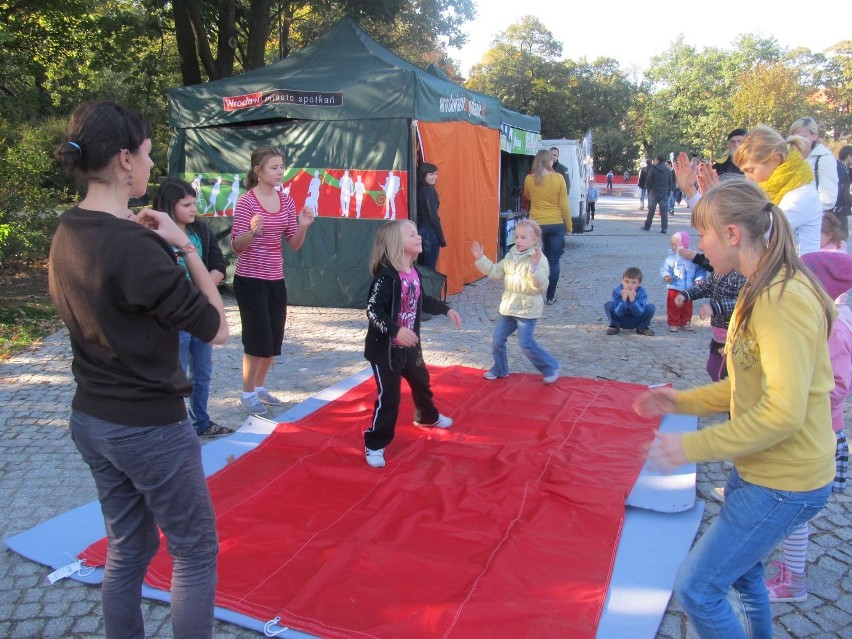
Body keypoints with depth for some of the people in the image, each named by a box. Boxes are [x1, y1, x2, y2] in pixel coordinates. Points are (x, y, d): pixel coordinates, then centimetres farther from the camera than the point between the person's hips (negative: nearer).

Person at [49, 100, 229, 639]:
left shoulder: (67, 233, 2)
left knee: (128, 546, 22)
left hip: (90, 419, 8)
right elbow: (216, 329, -19)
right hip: (149, 427, -8)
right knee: (196, 552, 10)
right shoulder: (136, 246, -24)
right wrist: (185, 246, -13)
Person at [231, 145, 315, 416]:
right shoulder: (246, 201, -13)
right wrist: (252, 231, -34)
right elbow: (236, 246, -15)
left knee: (275, 340, 13)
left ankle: (259, 387, 31)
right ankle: (248, 393, 16)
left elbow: (294, 245, 4)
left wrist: (303, 226, -15)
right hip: (250, 280, -6)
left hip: (276, 279, 6)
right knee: (258, 340, -3)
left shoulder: (286, 201, 5)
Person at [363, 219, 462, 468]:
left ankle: (427, 416, 55)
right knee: (388, 396, -6)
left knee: (421, 381, 27)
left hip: (409, 344, 9)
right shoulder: (386, 276, -24)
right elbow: (373, 310, -29)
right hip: (385, 348, -9)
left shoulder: (413, 272, 3)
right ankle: (374, 445, 9)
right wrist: (396, 330, -40)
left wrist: (446, 309, 18)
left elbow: (422, 300, 20)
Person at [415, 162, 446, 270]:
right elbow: (433, 216, -17)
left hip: (420, 230, 8)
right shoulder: (429, 191, -13)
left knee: (422, 266, 13)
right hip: (429, 232, -8)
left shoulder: (418, 190, 10)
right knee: (430, 268, -3)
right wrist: (441, 238, -13)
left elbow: (421, 213, 12)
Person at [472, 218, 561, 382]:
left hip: (527, 309, -7)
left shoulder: (539, 260, -15)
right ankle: (500, 369, 30)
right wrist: (481, 259, 3)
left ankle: (551, 368, 13)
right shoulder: (510, 256, 7)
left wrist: (535, 267, -41)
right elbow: (495, 272, 12)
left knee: (526, 343, -6)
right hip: (508, 307, 7)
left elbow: (541, 285, -26)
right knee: (497, 339, 11)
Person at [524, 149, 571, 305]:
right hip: (556, 225, 0)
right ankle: (550, 296, 10)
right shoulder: (558, 178, -6)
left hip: (536, 225, 0)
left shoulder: (529, 179, -3)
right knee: (553, 262, 7)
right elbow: (564, 205, -4)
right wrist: (569, 225, 6)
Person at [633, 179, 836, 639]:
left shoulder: (781, 301, -25)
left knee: (696, 587, -3)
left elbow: (782, 414, -29)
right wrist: (682, 401, 7)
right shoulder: (763, 291, 7)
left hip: (784, 483, -10)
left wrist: (692, 447, -24)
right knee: (740, 570, 26)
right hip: (761, 470, 10)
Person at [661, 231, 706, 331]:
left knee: (687, 308, 15)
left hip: (688, 290, 2)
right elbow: (664, 269, -12)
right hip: (674, 289, -2)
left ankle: (686, 322, 31)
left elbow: (700, 270, 1)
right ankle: (673, 323, 14)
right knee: (673, 307, 1)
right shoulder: (671, 258, -9)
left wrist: (699, 279, -15)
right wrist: (666, 276, -32)